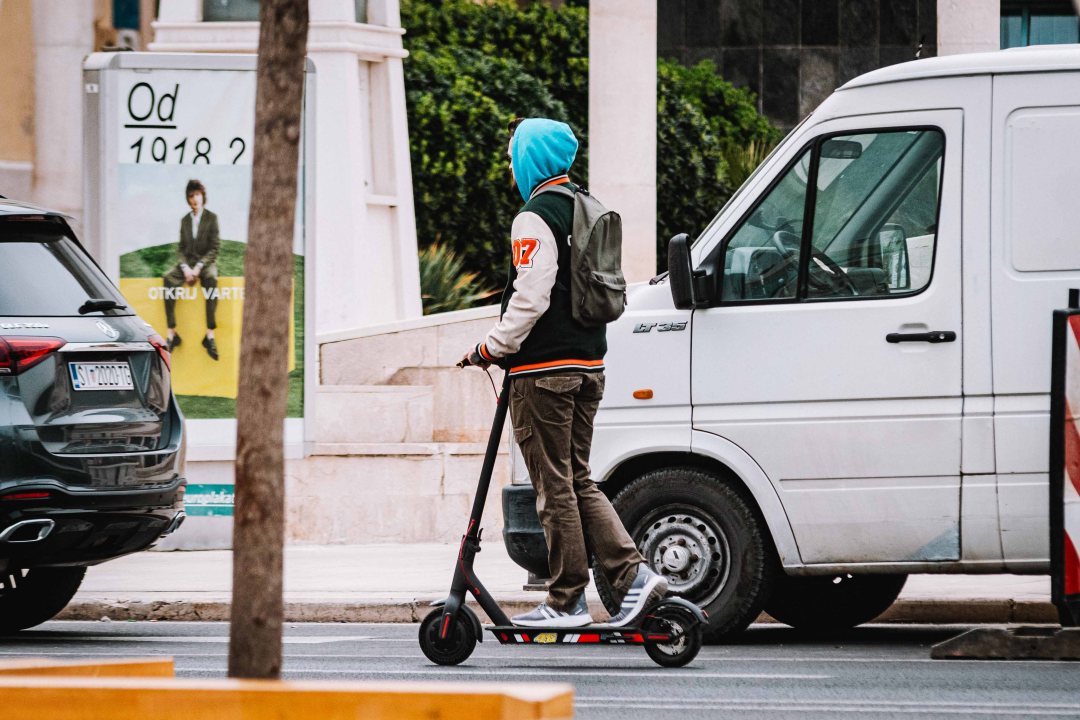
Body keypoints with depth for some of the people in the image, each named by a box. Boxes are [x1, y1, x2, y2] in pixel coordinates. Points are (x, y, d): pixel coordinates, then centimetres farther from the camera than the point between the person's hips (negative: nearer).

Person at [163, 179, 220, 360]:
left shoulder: (211, 218, 3)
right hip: (187, 262, 4)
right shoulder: (185, 220, 15)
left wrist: (199, 267, -15)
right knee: (168, 278, -28)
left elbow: (215, 248, -2)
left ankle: (210, 335, -40)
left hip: (206, 262, -4)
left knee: (211, 278, -38)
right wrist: (185, 267, -9)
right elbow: (181, 248, 12)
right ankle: (172, 333, -32)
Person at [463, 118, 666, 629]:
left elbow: (531, 299, -20)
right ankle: (633, 576, 2)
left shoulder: (535, 218, -13)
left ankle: (567, 600, 1)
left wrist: (493, 348, -9)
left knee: (555, 486, -3)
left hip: (544, 370, -9)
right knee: (578, 482, 13)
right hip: (587, 365, 9)